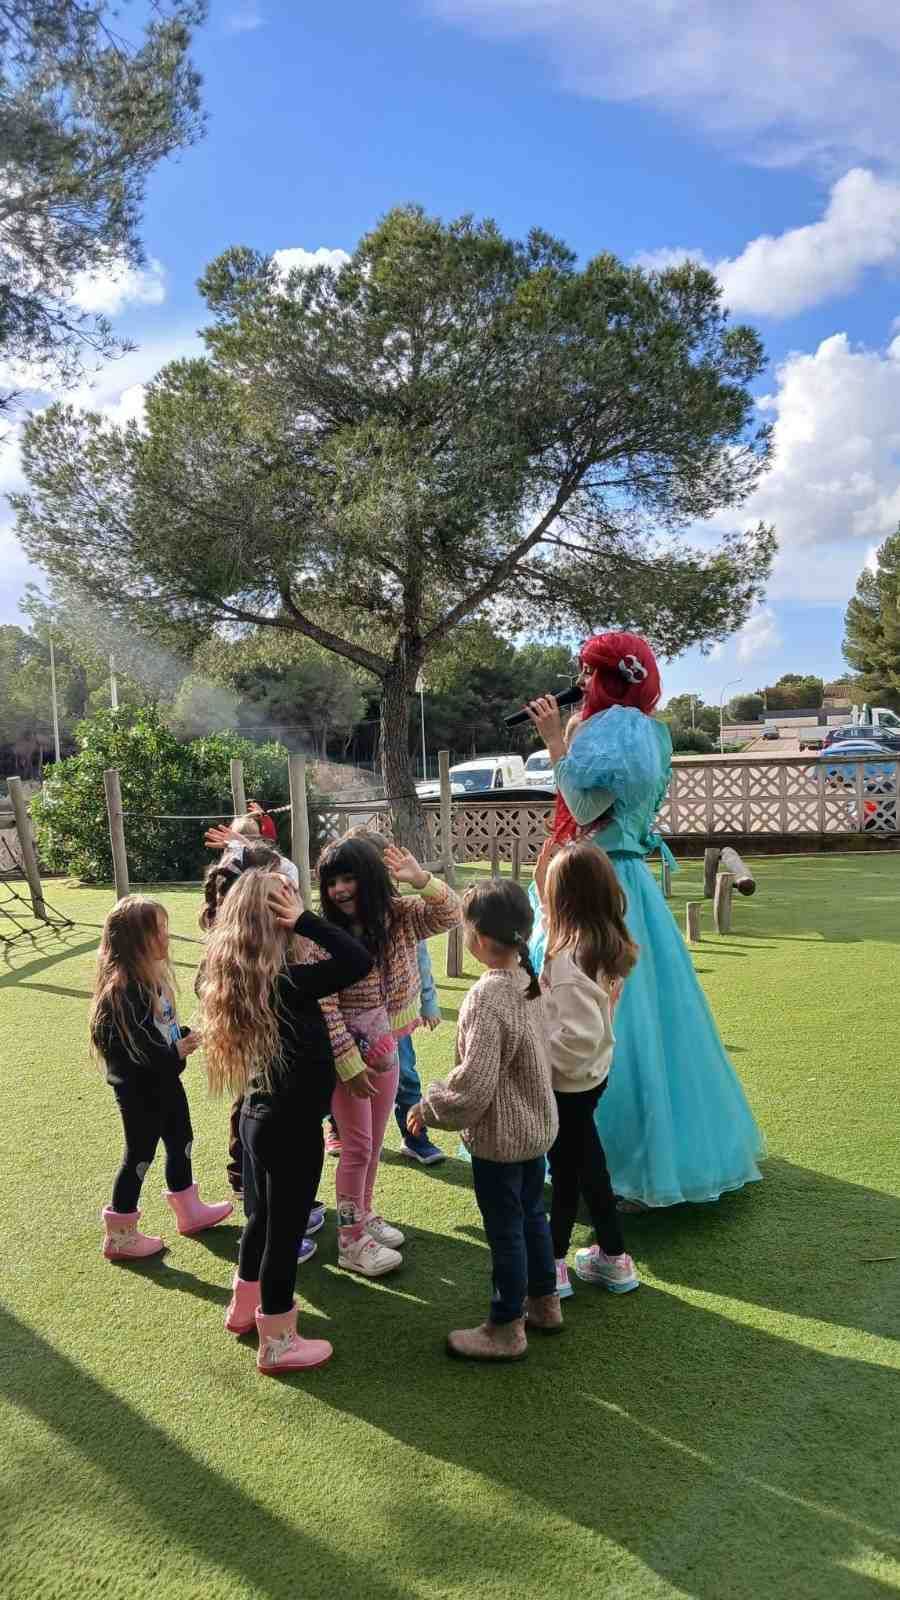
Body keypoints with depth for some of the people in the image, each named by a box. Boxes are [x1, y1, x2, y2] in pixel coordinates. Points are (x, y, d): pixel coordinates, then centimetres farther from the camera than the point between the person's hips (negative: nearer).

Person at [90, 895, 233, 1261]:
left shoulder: (151, 975, 1)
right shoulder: (120, 990, -28)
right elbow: (125, 1049, -30)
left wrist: (186, 1038, -1)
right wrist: (174, 1053, -23)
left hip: (164, 1080, 9)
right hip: (138, 1090, -9)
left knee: (180, 1141, 21)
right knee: (139, 1156, 6)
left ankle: (188, 1211, 40)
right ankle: (119, 1235, 24)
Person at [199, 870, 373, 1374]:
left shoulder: (233, 973, -4)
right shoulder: (286, 982, -29)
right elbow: (360, 960, -33)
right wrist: (305, 919, -27)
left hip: (261, 1115, 8)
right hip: (292, 1125, -8)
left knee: (266, 1212, 26)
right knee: (286, 1225, 8)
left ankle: (246, 1305, 46)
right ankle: (277, 1343, 24)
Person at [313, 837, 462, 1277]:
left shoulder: (399, 917, -6)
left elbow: (451, 915, -16)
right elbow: (323, 1008, -19)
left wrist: (420, 879, -33)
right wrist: (350, 1064, -20)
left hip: (386, 1048, 5)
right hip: (346, 1053, -5)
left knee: (374, 1141, 19)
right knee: (357, 1145, 2)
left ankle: (364, 1215, 37)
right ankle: (351, 1240, 16)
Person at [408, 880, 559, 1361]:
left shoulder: (486, 997, -28)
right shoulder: (530, 980, -3)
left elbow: (473, 1084, -28)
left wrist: (428, 1107, -13)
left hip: (499, 1136, -8)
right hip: (537, 1124, 8)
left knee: (504, 1230, 8)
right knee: (532, 1214, 23)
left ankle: (506, 1330, 24)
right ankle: (544, 1303, 41)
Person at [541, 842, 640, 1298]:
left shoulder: (569, 957, -28)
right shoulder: (608, 945, -3)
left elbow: (579, 1035, -31)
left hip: (567, 1084, -8)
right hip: (593, 1074, 8)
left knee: (567, 1170, 9)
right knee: (586, 1162, 21)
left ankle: (552, 1265, 28)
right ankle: (613, 1258, 33)